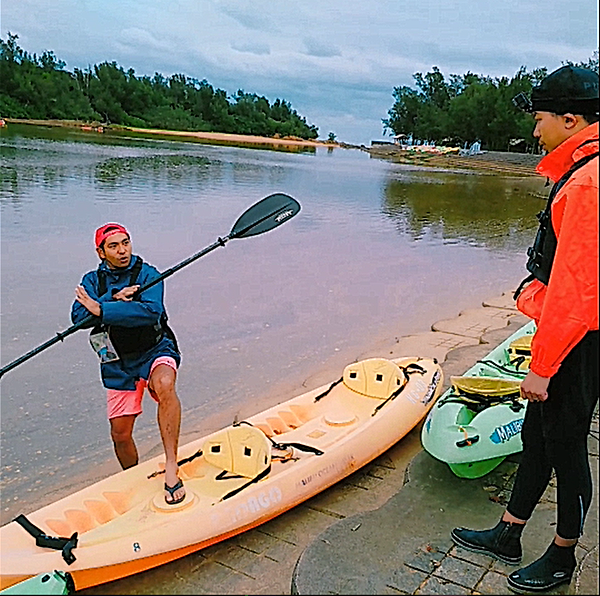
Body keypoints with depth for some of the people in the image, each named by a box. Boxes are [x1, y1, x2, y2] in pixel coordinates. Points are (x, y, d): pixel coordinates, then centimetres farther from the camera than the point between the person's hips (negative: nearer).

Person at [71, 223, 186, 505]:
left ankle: (171, 466, -34)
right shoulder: (92, 281, 2)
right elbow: (78, 317, -15)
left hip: (155, 350, -4)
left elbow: (151, 311, -29)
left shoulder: (147, 275, -10)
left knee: (164, 385, -38)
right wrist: (112, 299, -28)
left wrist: (101, 309, -30)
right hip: (118, 362, 4)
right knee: (120, 435, 9)